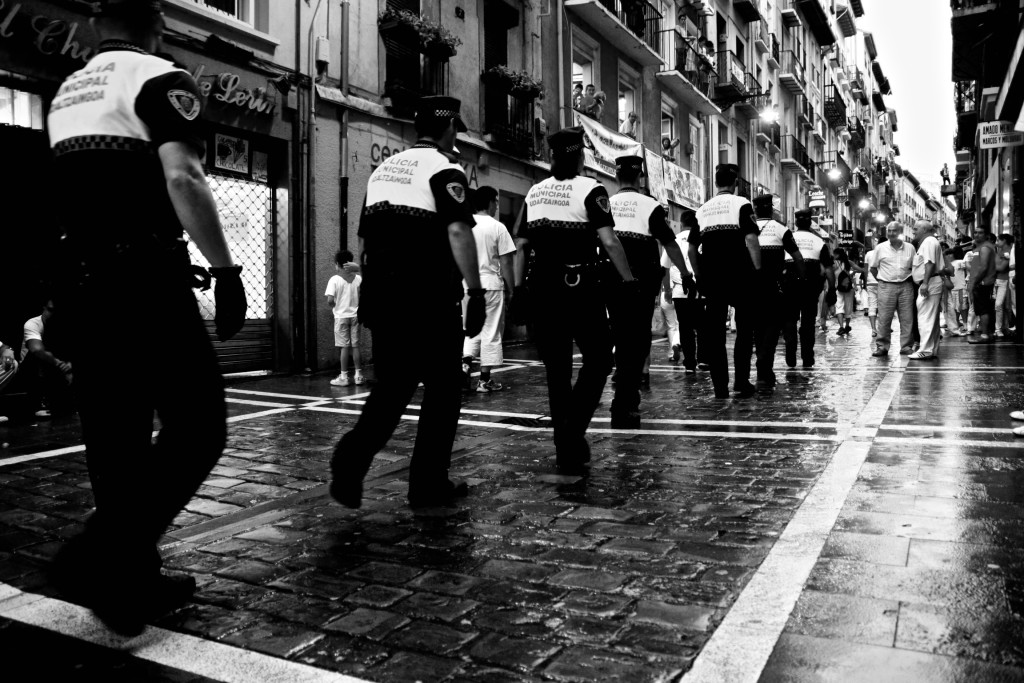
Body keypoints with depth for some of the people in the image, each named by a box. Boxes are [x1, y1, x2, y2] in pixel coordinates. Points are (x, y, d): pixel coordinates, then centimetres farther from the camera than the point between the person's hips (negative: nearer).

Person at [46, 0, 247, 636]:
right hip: (145, 278, -8)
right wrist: (227, 271, -18)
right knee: (197, 426, -3)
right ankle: (100, 558, -12)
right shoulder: (162, 80, -3)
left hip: (79, 280, 8)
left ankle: (134, 579, 20)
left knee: (115, 438, 11)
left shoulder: (66, 94, 21)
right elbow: (182, 178, -18)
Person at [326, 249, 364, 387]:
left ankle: (343, 377, 4)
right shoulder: (358, 278, 1)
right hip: (355, 315, 3)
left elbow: (330, 300, -16)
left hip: (341, 316, -3)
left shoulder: (334, 279, -9)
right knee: (355, 345, 8)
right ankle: (358, 375, 11)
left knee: (344, 347, 1)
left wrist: (334, 306, 4)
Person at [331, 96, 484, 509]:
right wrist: (476, 291, -17)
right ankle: (428, 485, 12)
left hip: (382, 298, 6)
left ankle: (353, 454, -5)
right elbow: (458, 232, -18)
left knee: (392, 384, 16)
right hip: (430, 301, -6)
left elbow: (363, 240, 19)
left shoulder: (382, 170, 18)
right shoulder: (444, 170, -4)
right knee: (442, 389, 7)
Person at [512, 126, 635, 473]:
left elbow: (521, 246, 9)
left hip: (542, 288, 5)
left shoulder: (534, 192, 11)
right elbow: (609, 242, -14)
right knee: (598, 360, 10)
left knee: (556, 370, 11)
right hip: (580, 287, -5)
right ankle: (573, 431, -7)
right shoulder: (590, 189, -4)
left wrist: (519, 289, 12)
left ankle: (565, 449, 15)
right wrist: (630, 282, -12)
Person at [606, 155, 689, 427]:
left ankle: (628, 397, 22)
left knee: (621, 340, 14)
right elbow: (670, 244, -3)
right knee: (638, 341, 1)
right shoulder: (650, 206, -3)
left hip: (611, 281, 3)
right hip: (642, 280, -3)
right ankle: (623, 408, -6)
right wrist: (686, 273, 7)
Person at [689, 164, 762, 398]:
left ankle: (720, 386, 5)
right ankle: (742, 383, 7)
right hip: (739, 276, -3)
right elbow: (751, 239, -13)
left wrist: (698, 275, 16)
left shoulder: (702, 210, 11)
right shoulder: (741, 204, -1)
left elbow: (692, 247, 10)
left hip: (711, 278, 3)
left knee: (714, 332, 5)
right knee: (744, 330, 8)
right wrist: (758, 269, -8)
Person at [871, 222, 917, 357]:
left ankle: (906, 346, 8)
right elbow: (873, 268, 10)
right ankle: (882, 346, 1)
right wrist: (881, 280, 4)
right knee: (884, 318, -4)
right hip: (886, 286, -2)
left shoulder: (910, 248, 7)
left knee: (907, 318, 2)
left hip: (906, 286, 2)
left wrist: (909, 280, 6)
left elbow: (914, 266, 15)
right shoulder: (880, 248, 3)